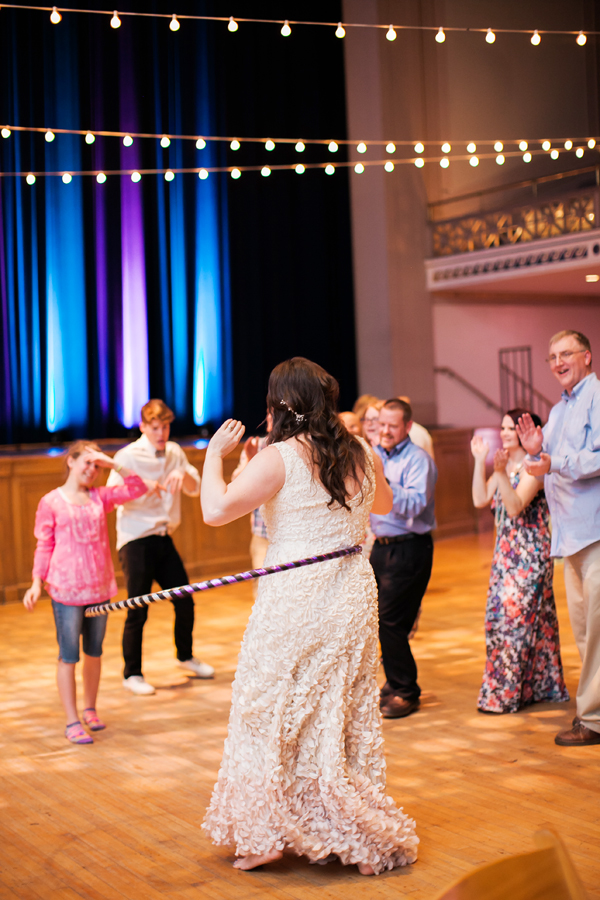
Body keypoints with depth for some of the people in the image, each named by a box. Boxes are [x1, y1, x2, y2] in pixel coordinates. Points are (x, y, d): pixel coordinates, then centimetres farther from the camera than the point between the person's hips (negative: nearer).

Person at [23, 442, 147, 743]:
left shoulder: (100, 497, 8)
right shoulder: (51, 502, -2)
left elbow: (137, 488, 4)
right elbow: (44, 546, 1)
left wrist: (112, 464, -3)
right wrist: (37, 583, -6)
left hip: (100, 586, 4)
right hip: (66, 589, -4)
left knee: (94, 651, 14)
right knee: (69, 656, -1)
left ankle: (90, 710, 28)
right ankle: (72, 722, 4)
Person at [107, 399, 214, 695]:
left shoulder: (174, 452, 9)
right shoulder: (128, 456, -10)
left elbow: (195, 489, 8)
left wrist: (183, 474, -14)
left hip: (163, 537, 6)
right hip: (136, 540, -6)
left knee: (185, 601, 10)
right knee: (138, 610, -3)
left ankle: (186, 656, 33)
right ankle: (132, 674, 11)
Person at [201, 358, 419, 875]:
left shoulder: (279, 459, -13)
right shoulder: (361, 454, 4)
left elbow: (216, 510, -21)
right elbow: (383, 503, 24)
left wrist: (214, 454, -6)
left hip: (294, 601, -5)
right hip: (354, 597, 6)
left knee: (271, 713, 9)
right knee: (347, 716, 15)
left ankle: (268, 833, 14)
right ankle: (362, 837, 22)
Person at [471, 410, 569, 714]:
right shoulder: (504, 465, 14)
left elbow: (515, 506, -21)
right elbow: (480, 499, 4)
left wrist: (501, 472, -30)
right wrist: (480, 461, -1)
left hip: (530, 555, -9)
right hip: (506, 552, 9)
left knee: (515, 617, -7)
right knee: (499, 617, 9)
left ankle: (505, 694, 0)